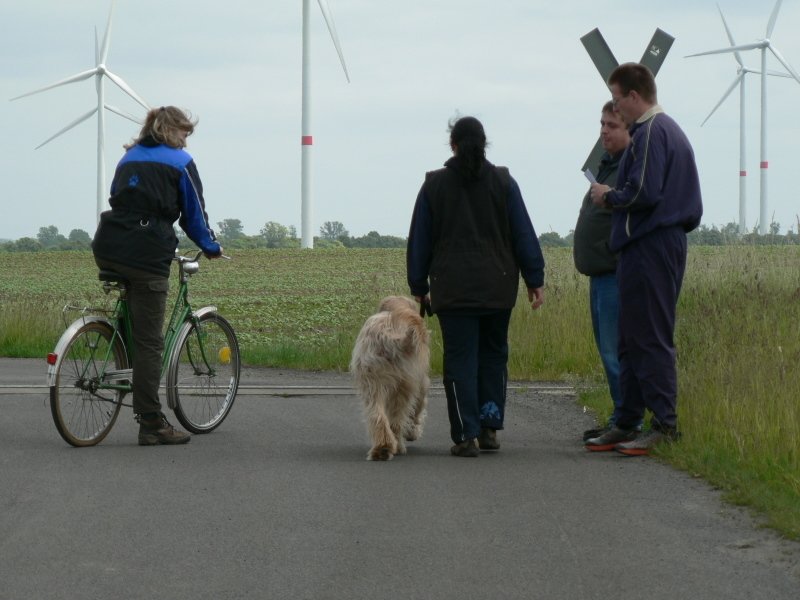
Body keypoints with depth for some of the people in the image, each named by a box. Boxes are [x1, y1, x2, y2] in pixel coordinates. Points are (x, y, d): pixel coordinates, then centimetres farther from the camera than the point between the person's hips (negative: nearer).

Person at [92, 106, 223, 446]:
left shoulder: (128, 158, 23)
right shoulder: (180, 162, 5)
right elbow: (193, 214, 7)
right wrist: (211, 247, 24)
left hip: (107, 249, 6)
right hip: (147, 253, -6)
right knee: (149, 341, -4)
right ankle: (152, 424, -3)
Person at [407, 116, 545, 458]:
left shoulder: (435, 185, 2)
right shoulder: (503, 182, 3)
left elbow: (420, 240, 6)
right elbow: (524, 234, 2)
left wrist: (418, 286, 14)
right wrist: (535, 280, 7)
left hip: (453, 289, -1)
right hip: (498, 288, 1)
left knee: (460, 360, -1)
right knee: (494, 356, 14)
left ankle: (467, 436, -10)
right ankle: (490, 428, 9)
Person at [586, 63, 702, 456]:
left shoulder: (650, 133, -13)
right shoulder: (671, 130, 20)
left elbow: (643, 193, -22)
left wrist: (609, 197, -5)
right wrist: (613, 196, 17)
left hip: (649, 247, -11)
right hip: (667, 242, 11)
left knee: (650, 339, -9)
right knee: (632, 340, 13)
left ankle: (665, 426, -8)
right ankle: (627, 424, 17)